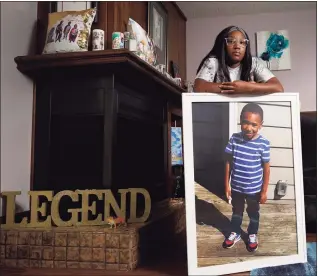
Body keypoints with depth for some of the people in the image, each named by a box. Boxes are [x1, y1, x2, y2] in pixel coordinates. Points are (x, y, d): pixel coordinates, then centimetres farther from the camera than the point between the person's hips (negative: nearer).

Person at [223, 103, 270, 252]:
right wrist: (227, 185, -1)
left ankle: (252, 235, 46)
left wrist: (264, 191, -6)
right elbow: (228, 162, -4)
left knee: (253, 213, 22)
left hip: (254, 189, -2)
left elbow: (266, 168, -10)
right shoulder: (234, 138, -14)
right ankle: (235, 233, 47)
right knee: (236, 211, 24)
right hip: (236, 187, 2)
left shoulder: (263, 143, -20)